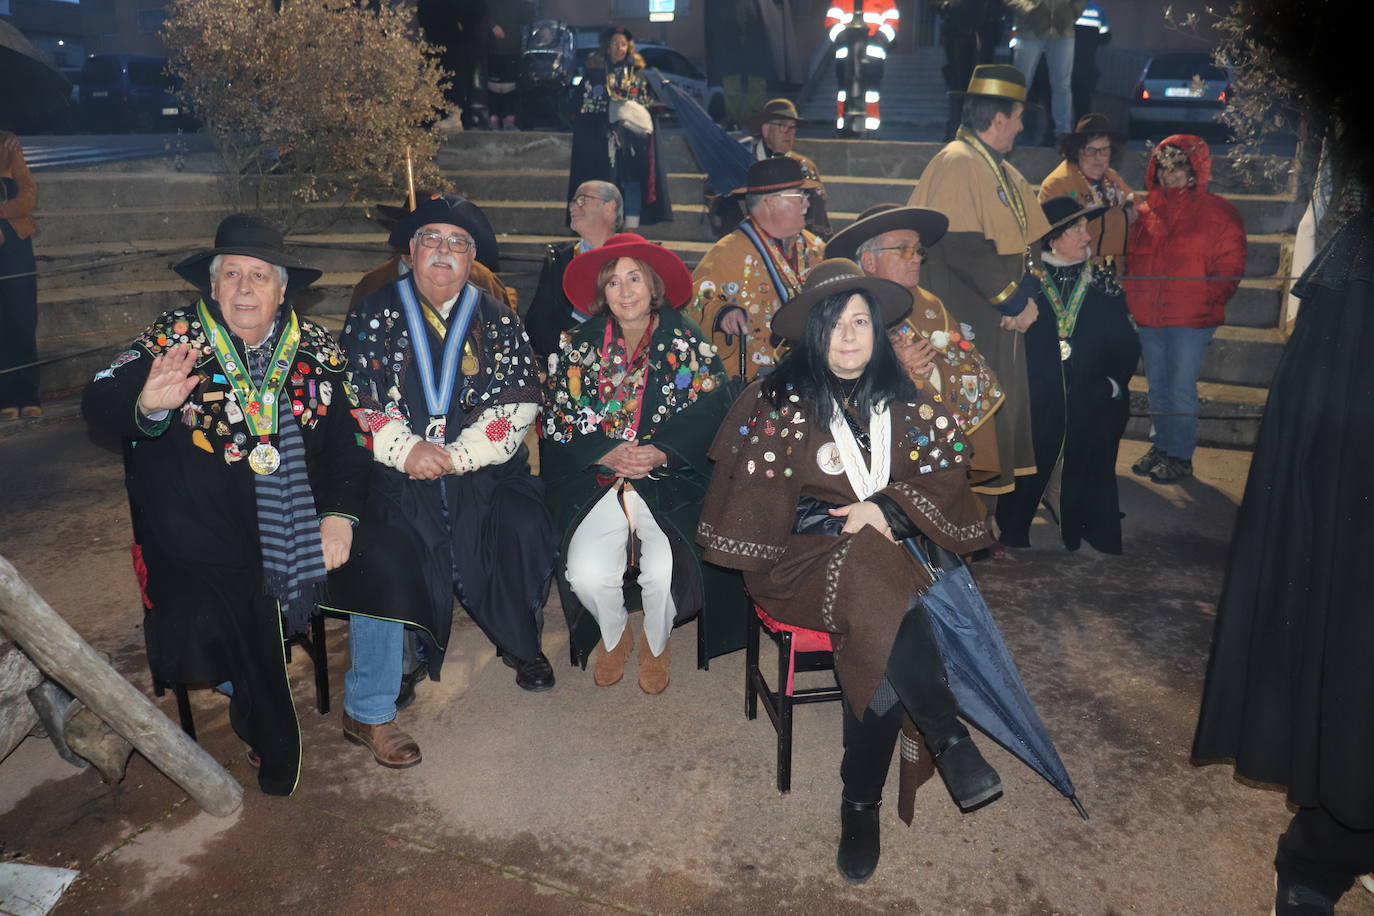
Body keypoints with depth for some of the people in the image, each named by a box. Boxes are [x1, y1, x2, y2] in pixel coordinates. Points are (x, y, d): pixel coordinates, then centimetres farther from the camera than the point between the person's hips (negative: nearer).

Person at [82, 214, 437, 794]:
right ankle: (258, 722, 12)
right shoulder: (176, 337, 1)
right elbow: (99, 402, -11)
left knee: (386, 563, -17)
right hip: (208, 536, -2)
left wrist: (341, 513, -10)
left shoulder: (315, 347, 7)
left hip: (303, 518, 2)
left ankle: (370, 714, 6)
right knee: (207, 620, -25)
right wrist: (146, 406, -35)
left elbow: (349, 436, 6)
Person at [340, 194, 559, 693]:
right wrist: (405, 449, -12)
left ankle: (521, 645, 1)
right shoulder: (374, 313, 13)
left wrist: (457, 456, -12)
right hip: (400, 473, 0)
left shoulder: (497, 319, 13)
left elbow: (518, 403, 1)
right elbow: (353, 394, 4)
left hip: (483, 469, 1)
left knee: (525, 528, -24)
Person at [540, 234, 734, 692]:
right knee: (587, 574, -21)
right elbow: (557, 420, 4)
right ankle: (614, 636, 15)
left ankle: (656, 643, 12)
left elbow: (711, 414, -4)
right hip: (596, 478, 2)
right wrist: (607, 453, -13)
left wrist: (660, 452, -19)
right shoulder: (579, 345, 10)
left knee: (664, 572, -25)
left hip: (670, 478, -1)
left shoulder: (687, 341, 3)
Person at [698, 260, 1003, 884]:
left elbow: (944, 487, 7)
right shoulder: (779, 403, -1)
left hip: (892, 548, 3)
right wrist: (851, 527, -11)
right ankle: (950, 742, -27)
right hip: (801, 555, -2)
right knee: (876, 580, -34)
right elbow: (761, 506, -4)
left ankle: (860, 804, -12)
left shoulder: (905, 404, 9)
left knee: (880, 643, -28)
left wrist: (886, 511, -13)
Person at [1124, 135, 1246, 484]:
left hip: (1191, 317, -5)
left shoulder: (1217, 212, -3)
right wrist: (1134, 298, 8)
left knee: (1181, 388, -4)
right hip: (1149, 316, 5)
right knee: (1157, 385, 14)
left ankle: (1180, 456, 8)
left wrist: (1207, 301, -12)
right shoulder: (1147, 211, 10)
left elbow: (1230, 266, -3)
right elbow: (1132, 258, 19)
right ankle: (1160, 446, 26)